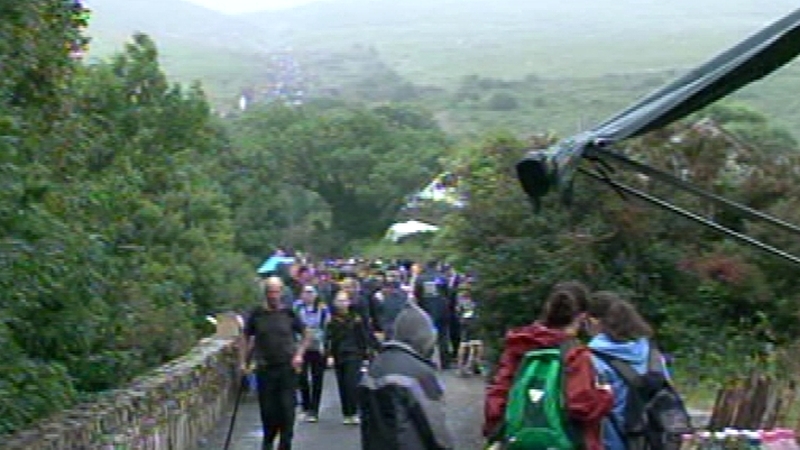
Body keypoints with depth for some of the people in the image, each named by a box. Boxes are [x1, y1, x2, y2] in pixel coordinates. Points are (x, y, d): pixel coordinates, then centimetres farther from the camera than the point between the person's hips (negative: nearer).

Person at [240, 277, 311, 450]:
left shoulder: (288, 314, 0)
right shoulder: (257, 315, 1)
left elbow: (306, 335, 10)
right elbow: (246, 339, 9)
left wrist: (299, 354, -3)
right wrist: (243, 361, 1)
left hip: (287, 367, -1)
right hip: (265, 369, 1)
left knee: (287, 407, -4)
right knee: (267, 408, 6)